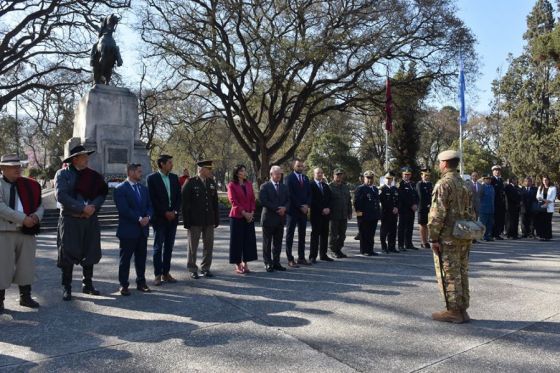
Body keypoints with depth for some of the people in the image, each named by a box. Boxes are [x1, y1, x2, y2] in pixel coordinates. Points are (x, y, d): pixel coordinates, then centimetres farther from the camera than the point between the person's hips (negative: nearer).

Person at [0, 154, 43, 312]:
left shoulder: (29, 185, 11)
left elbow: (40, 205, 13)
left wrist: (36, 216, -9)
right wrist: (23, 218, -21)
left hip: (27, 232, 5)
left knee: (26, 265, 11)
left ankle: (25, 297, 24)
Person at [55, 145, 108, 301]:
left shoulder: (93, 175, 9)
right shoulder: (62, 174, -3)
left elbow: (102, 193, 6)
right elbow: (61, 195, -14)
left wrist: (94, 206, -13)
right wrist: (82, 208, -18)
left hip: (91, 219, 4)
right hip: (70, 219, -4)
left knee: (90, 253, 10)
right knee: (68, 254, 1)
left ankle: (87, 284, 25)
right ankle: (66, 288, 13)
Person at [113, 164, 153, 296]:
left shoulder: (144, 188, 14)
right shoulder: (120, 189, -7)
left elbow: (150, 206, 10)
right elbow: (124, 209, -16)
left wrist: (147, 217, -9)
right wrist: (139, 219, -18)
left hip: (143, 230, 6)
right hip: (128, 230, -6)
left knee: (141, 257, 12)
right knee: (125, 259, 3)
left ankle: (141, 282, 23)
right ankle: (124, 285, 12)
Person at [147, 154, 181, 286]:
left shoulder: (174, 177, 10)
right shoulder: (152, 178, -5)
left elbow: (179, 196, 9)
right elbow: (152, 198, -9)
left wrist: (175, 211, -4)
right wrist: (165, 213, -12)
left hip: (172, 217, 5)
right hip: (159, 218, -5)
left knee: (169, 246, 8)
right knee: (158, 247, 1)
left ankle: (166, 273, 16)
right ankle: (157, 275, 7)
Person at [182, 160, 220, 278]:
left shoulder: (212, 183, 7)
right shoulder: (190, 183, -8)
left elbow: (215, 202, 10)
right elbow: (185, 203, -9)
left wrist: (216, 219, 7)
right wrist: (186, 221, -12)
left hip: (209, 220, 5)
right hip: (195, 220, -5)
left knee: (208, 246, 11)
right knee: (193, 247, 6)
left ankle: (205, 268, 24)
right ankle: (193, 270, 18)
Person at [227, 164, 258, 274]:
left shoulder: (249, 184, 10)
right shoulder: (232, 185, -4)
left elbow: (252, 199, 8)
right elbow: (233, 201, -10)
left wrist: (252, 212, -5)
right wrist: (244, 213, -15)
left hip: (249, 216, 5)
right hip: (237, 216, -5)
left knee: (249, 240, 5)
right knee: (237, 240, 1)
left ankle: (245, 263, 15)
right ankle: (237, 264, 10)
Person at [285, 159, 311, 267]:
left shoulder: (306, 178, 14)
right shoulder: (289, 178, -5)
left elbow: (309, 193, 12)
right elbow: (290, 194, -12)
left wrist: (307, 205, -5)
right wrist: (300, 206, -14)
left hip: (304, 210, 6)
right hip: (293, 210, -6)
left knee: (302, 235, 9)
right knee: (290, 235, 0)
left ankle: (301, 258, 16)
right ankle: (290, 259, 2)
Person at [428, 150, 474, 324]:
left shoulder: (443, 184, -13)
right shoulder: (465, 184, 13)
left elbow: (437, 214, -18)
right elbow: (470, 212, 16)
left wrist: (433, 238, -14)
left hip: (447, 237, -8)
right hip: (464, 237, 8)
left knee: (449, 275, 0)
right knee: (462, 273, 12)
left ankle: (453, 311, 6)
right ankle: (462, 310, 19)